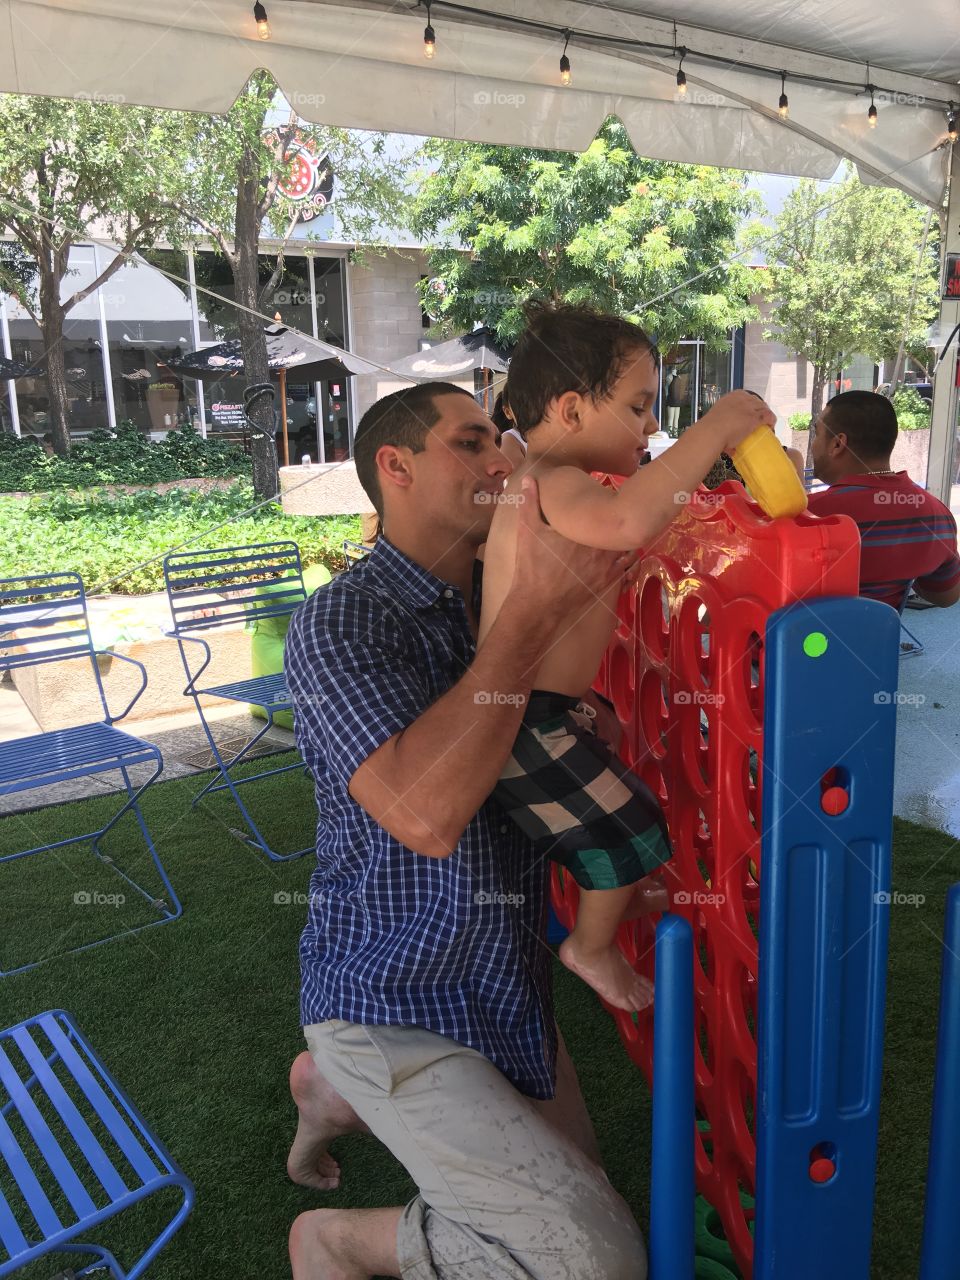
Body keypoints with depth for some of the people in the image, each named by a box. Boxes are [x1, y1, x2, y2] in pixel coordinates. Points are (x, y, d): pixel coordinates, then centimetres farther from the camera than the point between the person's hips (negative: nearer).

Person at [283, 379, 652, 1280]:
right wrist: (537, 610, -34)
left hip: (507, 989, 8)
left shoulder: (496, 605, 2)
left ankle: (337, 1091, 35)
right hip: (393, 1007, -8)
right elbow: (425, 813, -36)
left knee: (574, 1192, 23)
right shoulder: (340, 622, -21)